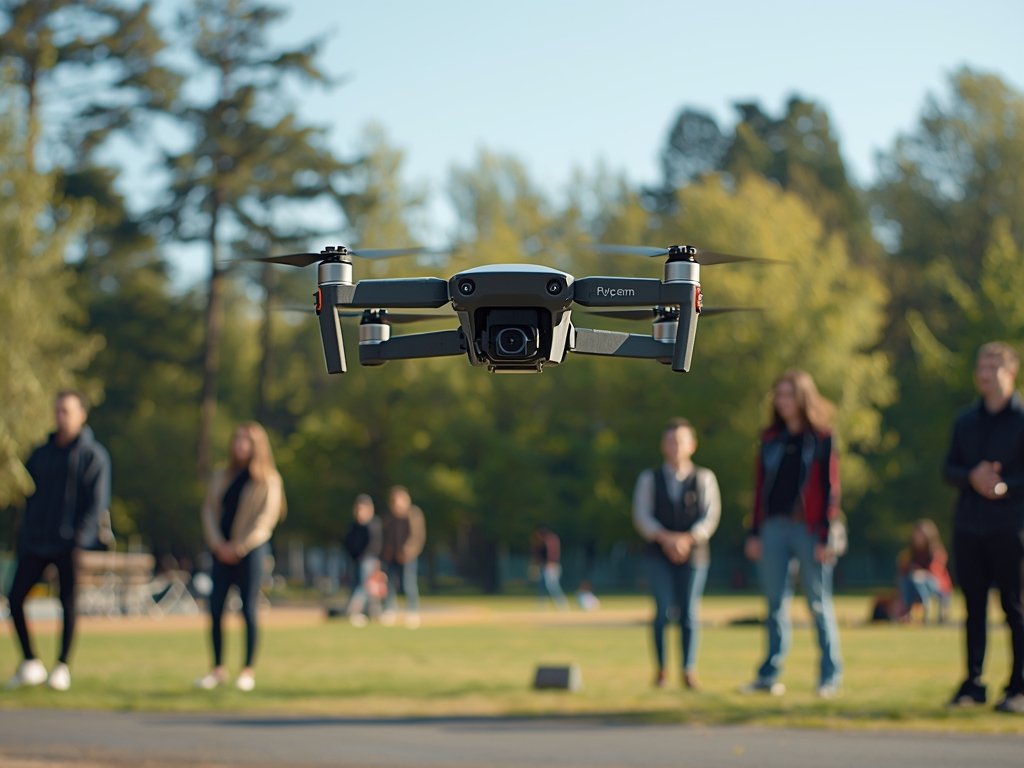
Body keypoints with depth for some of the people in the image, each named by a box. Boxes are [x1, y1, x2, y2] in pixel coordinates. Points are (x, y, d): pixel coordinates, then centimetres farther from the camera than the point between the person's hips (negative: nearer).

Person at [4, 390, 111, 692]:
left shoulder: (93, 455, -1)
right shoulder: (41, 454, 14)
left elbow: (98, 502, -7)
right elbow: (29, 494, 17)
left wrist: (80, 537, -17)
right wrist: (24, 534, 5)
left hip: (69, 545, -5)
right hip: (34, 542, 5)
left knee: (68, 603, 0)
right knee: (15, 597, -3)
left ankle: (62, 667, 13)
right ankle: (30, 663, 8)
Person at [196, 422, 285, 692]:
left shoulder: (267, 480, -1)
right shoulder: (221, 477, 14)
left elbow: (266, 517, -8)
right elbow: (209, 510, 9)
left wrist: (239, 547, -12)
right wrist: (217, 543, -6)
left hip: (250, 549, -5)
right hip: (222, 551, 5)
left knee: (249, 610, -4)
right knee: (215, 610, -1)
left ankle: (248, 671, 1)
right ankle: (218, 669, 7)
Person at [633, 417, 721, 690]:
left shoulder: (704, 478, 6)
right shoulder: (649, 479, 8)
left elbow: (711, 515, -1)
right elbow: (641, 515, 1)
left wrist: (688, 539, -15)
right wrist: (665, 538, -14)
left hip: (693, 552, 0)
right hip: (659, 554, 0)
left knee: (689, 612, -3)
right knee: (664, 611, -7)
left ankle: (689, 670, 2)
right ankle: (660, 670, 1)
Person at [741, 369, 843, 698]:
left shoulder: (822, 438, 0)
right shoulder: (770, 439, 13)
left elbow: (830, 488, -3)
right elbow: (760, 486, 14)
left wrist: (826, 537, -10)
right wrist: (755, 533, 8)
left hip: (809, 529, -4)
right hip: (774, 527, 4)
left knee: (819, 603, -1)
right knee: (776, 603, 5)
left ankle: (831, 675, 5)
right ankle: (770, 676, 7)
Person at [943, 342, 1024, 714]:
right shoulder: (965, 420, 15)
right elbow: (949, 469, 11)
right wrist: (972, 477, -9)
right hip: (968, 526, 5)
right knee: (974, 606, 7)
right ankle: (973, 683, 13)